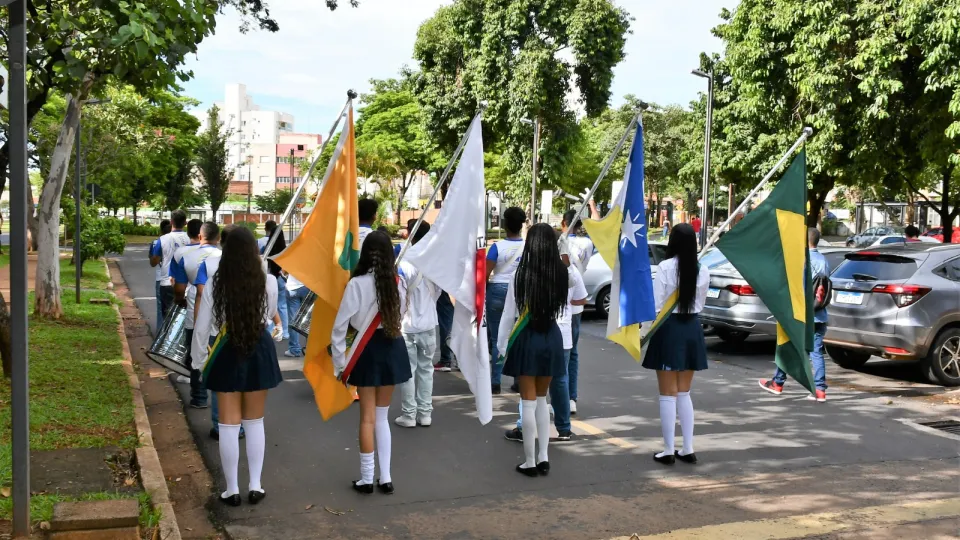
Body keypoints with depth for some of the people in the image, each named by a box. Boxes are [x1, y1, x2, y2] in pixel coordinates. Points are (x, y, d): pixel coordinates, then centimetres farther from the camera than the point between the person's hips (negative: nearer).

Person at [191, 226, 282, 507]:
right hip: (259, 350, 1)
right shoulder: (269, 282, -10)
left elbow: (201, 328, -6)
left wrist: (199, 361, 7)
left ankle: (232, 490, 14)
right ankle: (255, 486, 18)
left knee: (229, 424, 8)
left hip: (228, 353, -1)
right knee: (255, 422, 15)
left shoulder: (215, 284, -12)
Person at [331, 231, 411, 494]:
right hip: (392, 347, 3)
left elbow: (340, 326, -11)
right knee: (382, 416, 14)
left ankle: (367, 479, 13)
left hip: (368, 349, -3)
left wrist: (339, 362, -4)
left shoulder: (357, 283, -13)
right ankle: (385, 478, 17)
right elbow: (401, 314, 6)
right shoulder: (397, 282, -3)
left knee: (368, 417, 7)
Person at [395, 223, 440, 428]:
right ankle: (425, 413, 16)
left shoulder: (404, 265, -17)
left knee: (408, 370, 4)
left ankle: (409, 415, 8)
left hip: (408, 326, -4)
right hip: (429, 325, 4)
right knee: (426, 368, 13)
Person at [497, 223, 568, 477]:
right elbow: (561, 308, 5)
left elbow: (509, 314, -8)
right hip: (552, 337, 4)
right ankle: (543, 457, 17)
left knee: (528, 401, 5)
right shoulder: (561, 273, -5)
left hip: (527, 338, -4)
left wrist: (501, 346, 1)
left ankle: (530, 461, 10)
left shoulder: (522, 274, -14)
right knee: (541, 399, 18)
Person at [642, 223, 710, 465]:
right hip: (692, 329, 4)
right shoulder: (703, 270, 0)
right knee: (684, 393, 15)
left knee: (668, 394, 3)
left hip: (669, 329, -4)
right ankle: (688, 449, 15)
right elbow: (700, 304, 12)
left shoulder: (665, 267, -13)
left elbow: (656, 304, -13)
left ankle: (668, 450, 5)